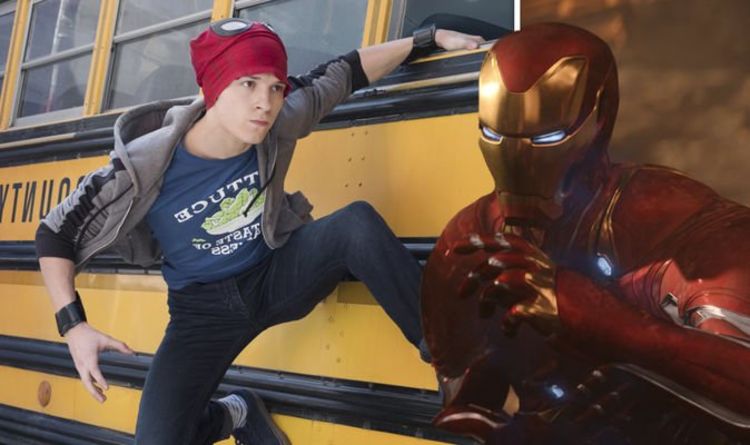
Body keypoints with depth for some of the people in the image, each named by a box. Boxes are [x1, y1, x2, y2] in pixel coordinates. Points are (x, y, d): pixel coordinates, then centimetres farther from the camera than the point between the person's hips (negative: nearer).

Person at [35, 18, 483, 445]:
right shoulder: (144, 168, -27)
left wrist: (428, 38, -2)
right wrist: (73, 325, -24)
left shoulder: (277, 124, -19)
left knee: (358, 222, -29)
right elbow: (56, 234, -15)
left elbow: (347, 72, -3)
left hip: (278, 275, 2)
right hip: (207, 308, -1)